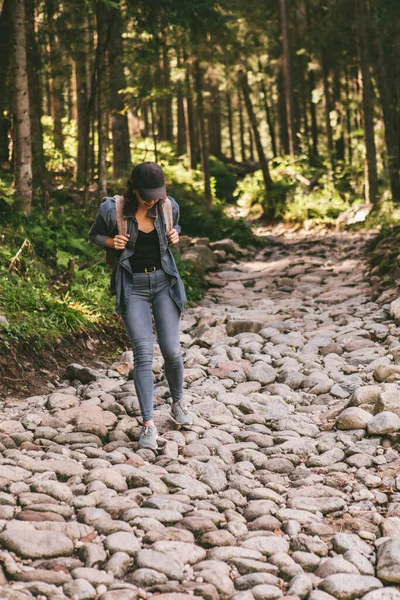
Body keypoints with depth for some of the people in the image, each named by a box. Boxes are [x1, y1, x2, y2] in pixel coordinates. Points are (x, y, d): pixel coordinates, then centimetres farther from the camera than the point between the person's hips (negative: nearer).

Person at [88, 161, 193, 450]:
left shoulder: (169, 207, -6)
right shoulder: (112, 209, -14)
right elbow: (95, 234, 5)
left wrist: (175, 237, -6)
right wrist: (111, 242, -16)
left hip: (164, 282, 2)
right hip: (133, 287, -2)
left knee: (172, 351, -2)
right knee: (143, 352, -13)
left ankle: (178, 403, 27)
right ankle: (148, 424, -11)